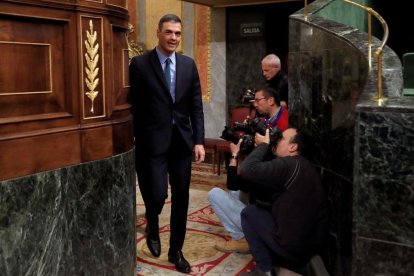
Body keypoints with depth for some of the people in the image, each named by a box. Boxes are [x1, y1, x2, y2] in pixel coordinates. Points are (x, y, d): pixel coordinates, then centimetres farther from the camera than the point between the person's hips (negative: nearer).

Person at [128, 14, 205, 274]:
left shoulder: (189, 64, 7)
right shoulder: (140, 64, -4)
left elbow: (196, 106, 6)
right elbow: (134, 107, -4)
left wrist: (199, 140, -2)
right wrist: (136, 142, -7)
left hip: (182, 141, 4)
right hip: (153, 141, -4)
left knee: (181, 197, 10)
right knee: (157, 194, -9)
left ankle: (176, 250, 28)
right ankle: (152, 228, 28)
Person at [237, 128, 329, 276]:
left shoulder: (289, 164, -18)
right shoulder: (305, 167, 12)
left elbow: (247, 170, -24)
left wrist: (263, 144, -10)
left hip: (292, 248, -9)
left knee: (249, 212, 5)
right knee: (265, 210, 22)